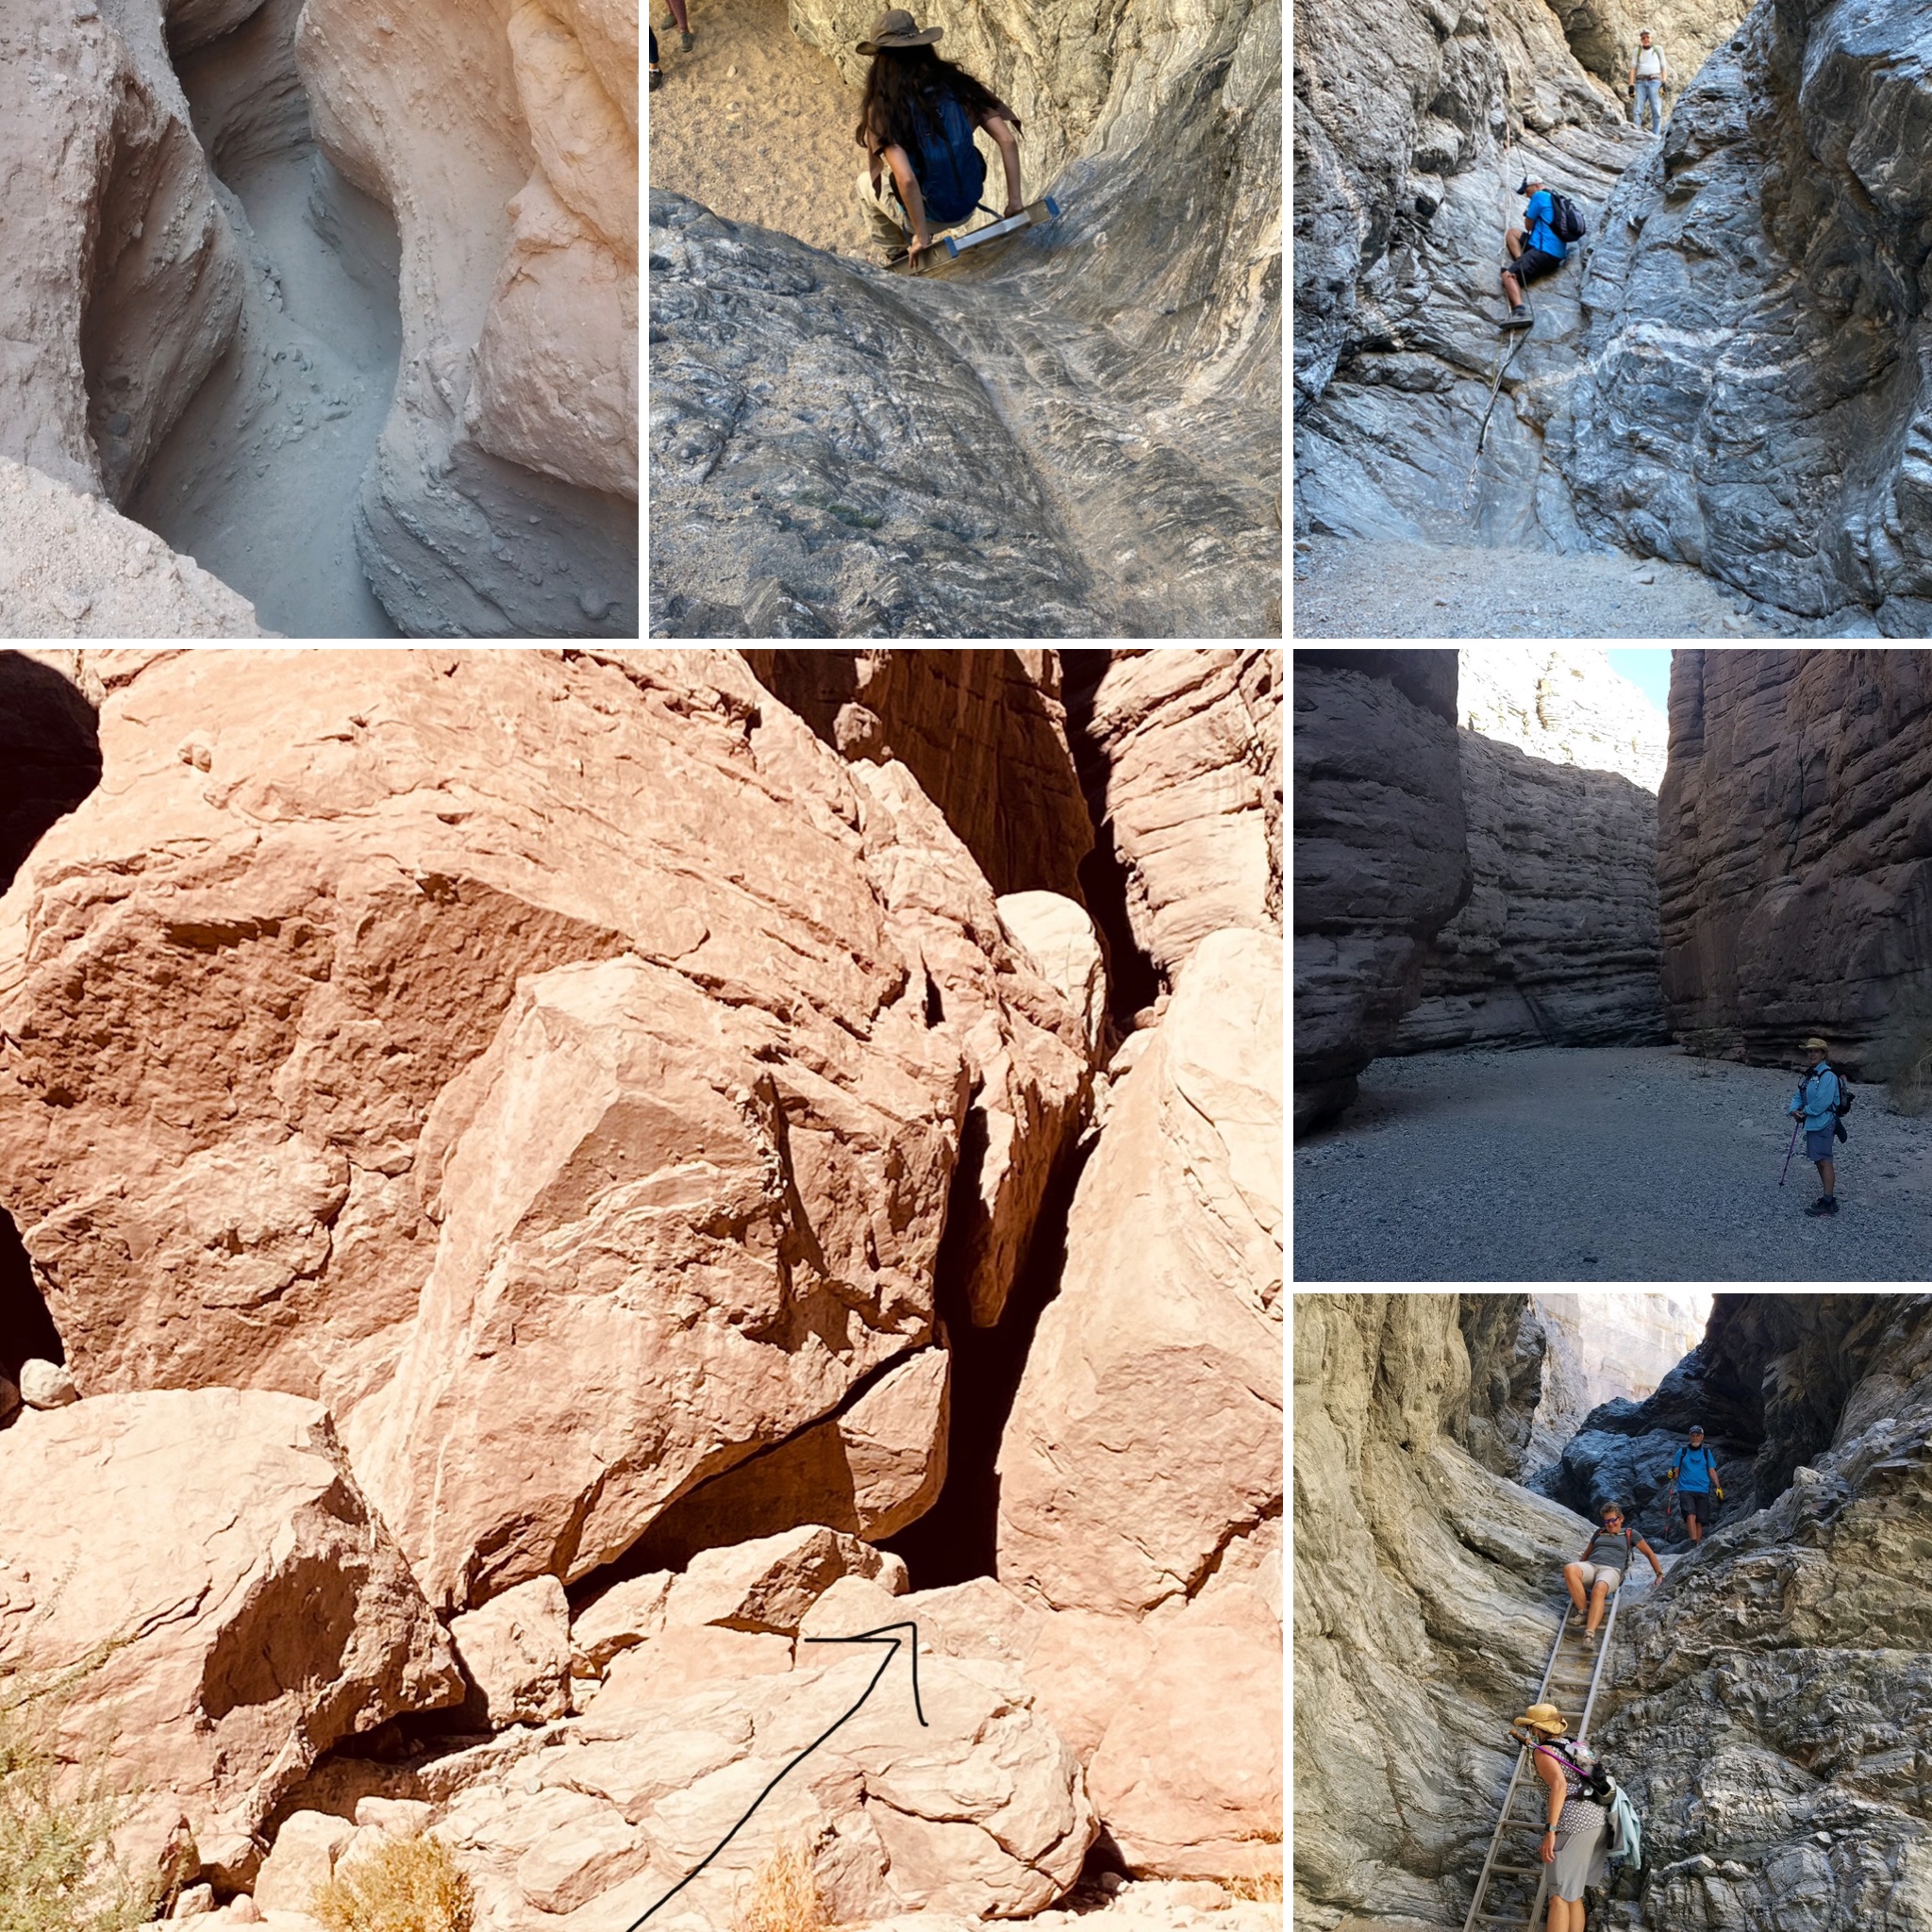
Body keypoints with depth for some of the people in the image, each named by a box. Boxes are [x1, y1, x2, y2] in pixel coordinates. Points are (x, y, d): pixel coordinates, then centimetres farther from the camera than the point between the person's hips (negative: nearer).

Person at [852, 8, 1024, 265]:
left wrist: (922, 236, -18)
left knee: (866, 181, 28)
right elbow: (1008, 140, -12)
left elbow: (906, 180, -29)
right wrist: (1014, 200, -4)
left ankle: (900, 258, 36)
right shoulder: (959, 86, -8)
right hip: (968, 208, 4)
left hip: (929, 215, -4)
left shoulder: (883, 109, -19)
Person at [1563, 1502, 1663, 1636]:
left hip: (1611, 1570, -3)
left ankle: (1589, 1634, -54)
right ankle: (1583, 1612, -30)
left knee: (1599, 1589, -43)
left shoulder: (1630, 1534, 22)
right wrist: (1578, 1571, 31)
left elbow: (1649, 1553, 26)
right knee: (1569, 1568, -37)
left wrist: (1660, 1574, 19)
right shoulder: (1599, 1533, 32)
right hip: (1590, 1566, 3)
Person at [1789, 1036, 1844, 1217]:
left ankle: (1828, 1202, -8)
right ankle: (1828, 1197, 24)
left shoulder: (1827, 1075, -14)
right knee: (1819, 1161, 15)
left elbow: (1823, 1102, -23)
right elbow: (1798, 1096, 15)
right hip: (1811, 1124, 10)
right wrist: (1794, 1110, -4)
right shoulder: (1809, 1075, 15)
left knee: (1824, 1161, -9)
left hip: (1823, 1123, -10)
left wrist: (1805, 1112, -11)